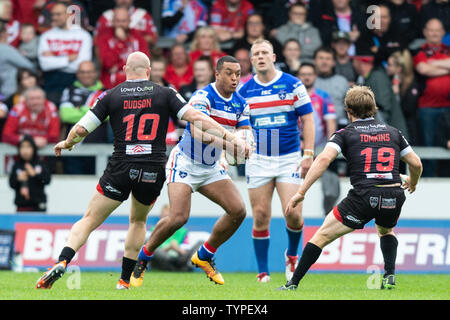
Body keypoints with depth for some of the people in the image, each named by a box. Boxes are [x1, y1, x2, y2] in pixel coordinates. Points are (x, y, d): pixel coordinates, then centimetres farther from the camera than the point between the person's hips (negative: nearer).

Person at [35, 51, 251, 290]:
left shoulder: (111, 96, 5)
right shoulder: (165, 94, 6)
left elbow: (81, 129, 4)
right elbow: (196, 118, -4)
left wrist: (66, 143, 25)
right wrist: (230, 137, -2)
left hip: (120, 169, -1)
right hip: (153, 171, 1)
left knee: (89, 221, 6)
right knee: (138, 221, 26)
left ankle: (61, 262, -17)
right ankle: (124, 281, 21)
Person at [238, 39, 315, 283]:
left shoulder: (293, 84, -1)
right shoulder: (245, 90, 5)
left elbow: (307, 119, 1)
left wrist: (308, 154, -7)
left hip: (289, 158, -2)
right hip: (258, 160, 2)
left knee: (293, 214, -11)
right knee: (260, 216, -3)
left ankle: (292, 254, 18)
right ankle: (263, 271, 7)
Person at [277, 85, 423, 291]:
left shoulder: (345, 133, 9)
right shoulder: (393, 132, 19)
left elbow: (324, 159, -7)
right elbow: (416, 164, 19)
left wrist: (301, 192, -9)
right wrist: (412, 182, 43)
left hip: (363, 195, -4)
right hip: (394, 196, 4)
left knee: (323, 235, 9)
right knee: (386, 231, 37)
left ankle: (293, 283, 6)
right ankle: (389, 276, 20)